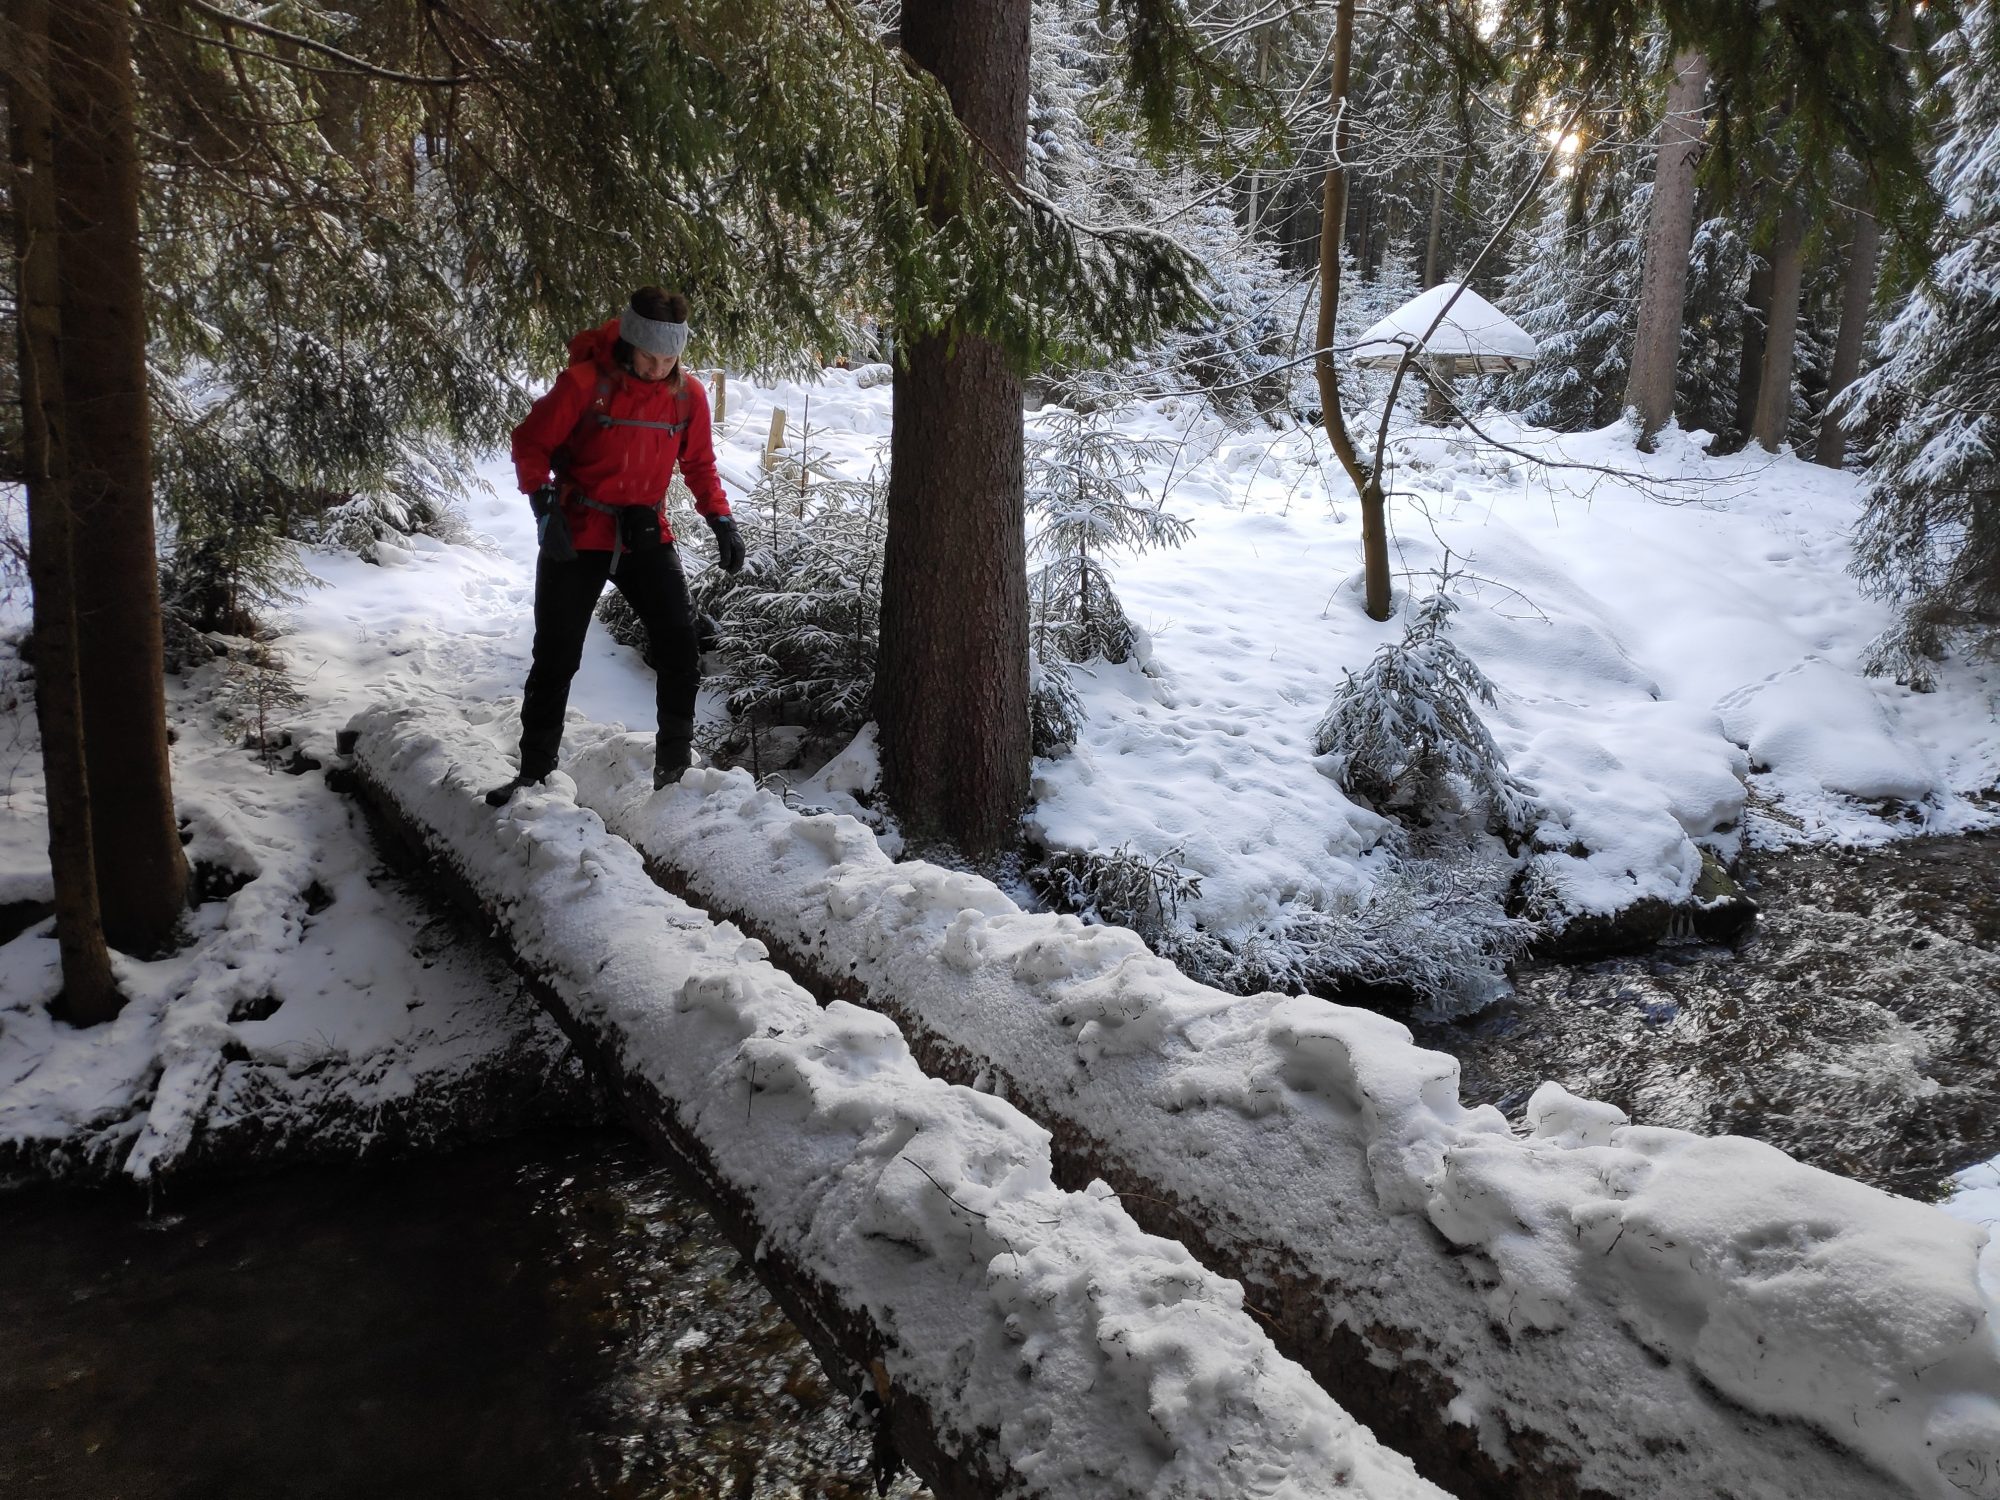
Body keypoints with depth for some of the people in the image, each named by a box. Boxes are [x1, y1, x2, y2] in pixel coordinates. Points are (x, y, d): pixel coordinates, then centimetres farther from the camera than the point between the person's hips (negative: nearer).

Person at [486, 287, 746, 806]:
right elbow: (531, 443, -7)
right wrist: (545, 507, -19)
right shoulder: (585, 382, -14)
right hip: (576, 536, -2)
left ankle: (675, 764, 10)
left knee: (679, 650, -6)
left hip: (646, 536, 3)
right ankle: (535, 769, 19)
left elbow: (699, 464, 10)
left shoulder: (688, 394, -2)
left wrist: (721, 521, -1)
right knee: (556, 657, 5)